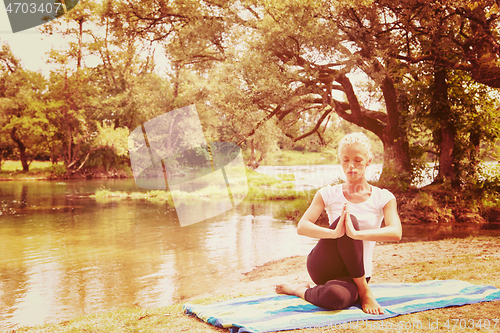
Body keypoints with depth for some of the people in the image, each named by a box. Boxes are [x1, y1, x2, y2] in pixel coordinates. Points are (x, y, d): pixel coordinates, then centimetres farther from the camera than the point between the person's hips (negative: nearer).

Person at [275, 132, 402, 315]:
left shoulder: (383, 197, 1)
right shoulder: (328, 194, 2)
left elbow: (396, 233, -18)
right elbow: (302, 227, -13)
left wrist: (356, 234, -36)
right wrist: (334, 233, -34)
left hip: (356, 274, -1)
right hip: (322, 266, 1)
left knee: (335, 297, -39)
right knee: (350, 218, -29)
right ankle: (364, 293, -11)